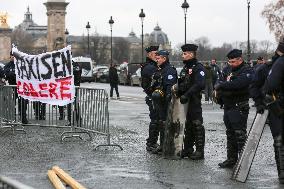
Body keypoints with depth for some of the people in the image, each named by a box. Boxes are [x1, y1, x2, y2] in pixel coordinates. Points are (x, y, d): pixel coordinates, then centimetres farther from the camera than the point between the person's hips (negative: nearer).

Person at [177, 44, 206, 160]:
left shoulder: (198, 68, -10)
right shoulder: (185, 68, 19)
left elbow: (199, 85, -22)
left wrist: (186, 95, -25)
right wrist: (178, 91, 5)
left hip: (194, 101, -9)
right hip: (184, 101, 9)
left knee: (197, 125, -5)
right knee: (187, 125, 13)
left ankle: (200, 151, -2)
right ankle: (188, 149, 21)